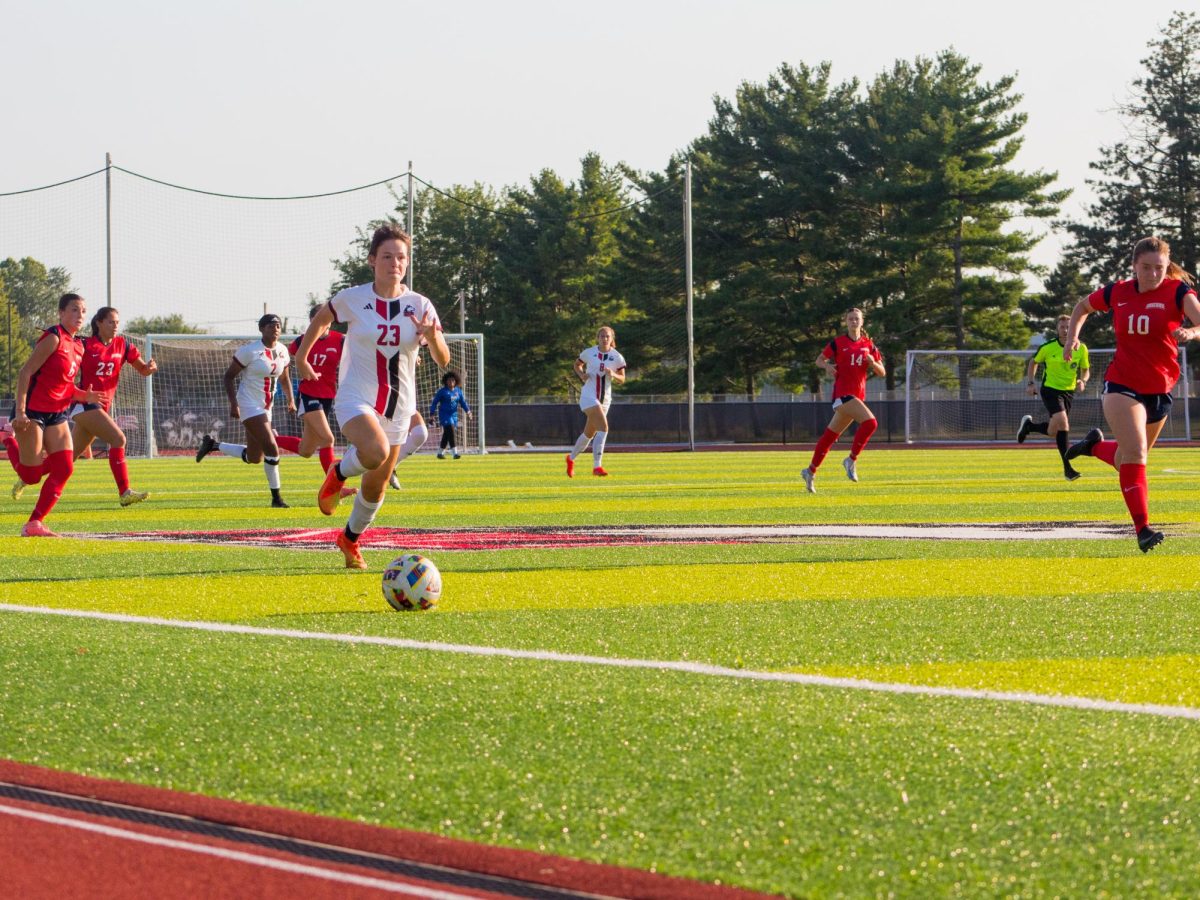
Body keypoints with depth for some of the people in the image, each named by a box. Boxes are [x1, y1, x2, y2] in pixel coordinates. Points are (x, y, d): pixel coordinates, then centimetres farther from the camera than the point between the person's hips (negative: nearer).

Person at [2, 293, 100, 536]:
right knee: (31, 475, -4)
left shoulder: (78, 346, 11)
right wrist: (20, 413, -25)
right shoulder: (54, 338, -15)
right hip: (32, 412, -8)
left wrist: (84, 396, -2)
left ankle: (34, 524, 1)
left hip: (57, 415, 8)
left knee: (64, 469, -5)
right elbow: (25, 373, -18)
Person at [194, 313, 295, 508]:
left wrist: (290, 399, 9)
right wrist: (233, 403, -19)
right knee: (271, 449, -17)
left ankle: (213, 445, 30)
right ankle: (276, 498, -9)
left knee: (254, 458, 12)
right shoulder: (250, 351, -15)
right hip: (249, 406, -8)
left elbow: (284, 378, 21)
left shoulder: (282, 351, 5)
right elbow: (228, 376, -10)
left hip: (265, 408, 8)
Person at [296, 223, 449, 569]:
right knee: (376, 452, -34)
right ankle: (338, 473, -1)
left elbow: (443, 360, -8)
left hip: (398, 407, 3)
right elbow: (321, 319, 13)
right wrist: (301, 357, 18)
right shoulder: (352, 298, -7)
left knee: (376, 488, 12)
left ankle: (350, 540, 39)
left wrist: (432, 338, -28)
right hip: (356, 398, -3)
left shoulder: (420, 306, -4)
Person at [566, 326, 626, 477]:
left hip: (605, 399, 4)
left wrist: (613, 374, -17)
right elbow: (577, 365, 15)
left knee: (589, 433, 16)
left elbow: (622, 380, 4)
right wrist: (581, 375, -6)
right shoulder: (589, 352, -3)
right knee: (603, 428, -23)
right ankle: (597, 466, -22)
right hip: (588, 395, -4)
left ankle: (571, 458, 41)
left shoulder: (617, 357, 0)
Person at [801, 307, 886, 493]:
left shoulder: (868, 345, 10)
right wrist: (827, 366, -13)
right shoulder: (838, 343, -1)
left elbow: (882, 373, 10)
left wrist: (873, 363, -11)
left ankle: (811, 471, 19)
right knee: (870, 422, -24)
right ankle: (851, 460, -11)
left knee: (831, 435, 10)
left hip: (858, 394, 5)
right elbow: (819, 359, 9)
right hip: (842, 392, -5)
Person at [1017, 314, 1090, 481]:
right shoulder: (1048, 347, -9)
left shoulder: (1081, 349, -3)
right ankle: (1067, 468, -17)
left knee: (1053, 431, 8)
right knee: (1062, 422, -23)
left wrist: (1082, 381, -13)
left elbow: (1085, 370, 9)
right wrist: (1031, 383, -2)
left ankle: (1028, 426, 40)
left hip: (1068, 391, 4)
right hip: (1050, 389, -4)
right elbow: (1034, 362, 7)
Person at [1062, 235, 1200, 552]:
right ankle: (1142, 529, -21)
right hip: (1122, 384, -1)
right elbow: (1083, 307, 20)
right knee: (1135, 453, -21)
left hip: (1160, 389, 1)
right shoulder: (1117, 293, -1)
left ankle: (1095, 445, 51)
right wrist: (1072, 337, 7)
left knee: (1127, 460, 17)